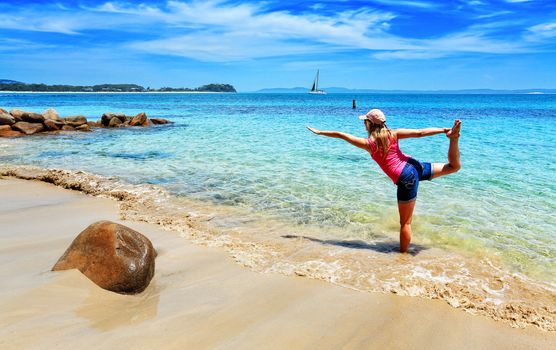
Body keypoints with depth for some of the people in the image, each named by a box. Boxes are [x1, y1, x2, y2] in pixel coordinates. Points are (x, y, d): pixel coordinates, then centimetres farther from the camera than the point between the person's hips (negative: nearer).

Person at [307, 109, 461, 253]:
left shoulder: (368, 143, -5)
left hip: (406, 179, -4)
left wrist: (319, 132, 11)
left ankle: (403, 253, 14)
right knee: (454, 166, 19)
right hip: (415, 166, 4)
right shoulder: (393, 134, 2)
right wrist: (444, 130, -1)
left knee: (405, 222, 4)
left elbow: (341, 135, 3)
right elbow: (420, 132, -4)